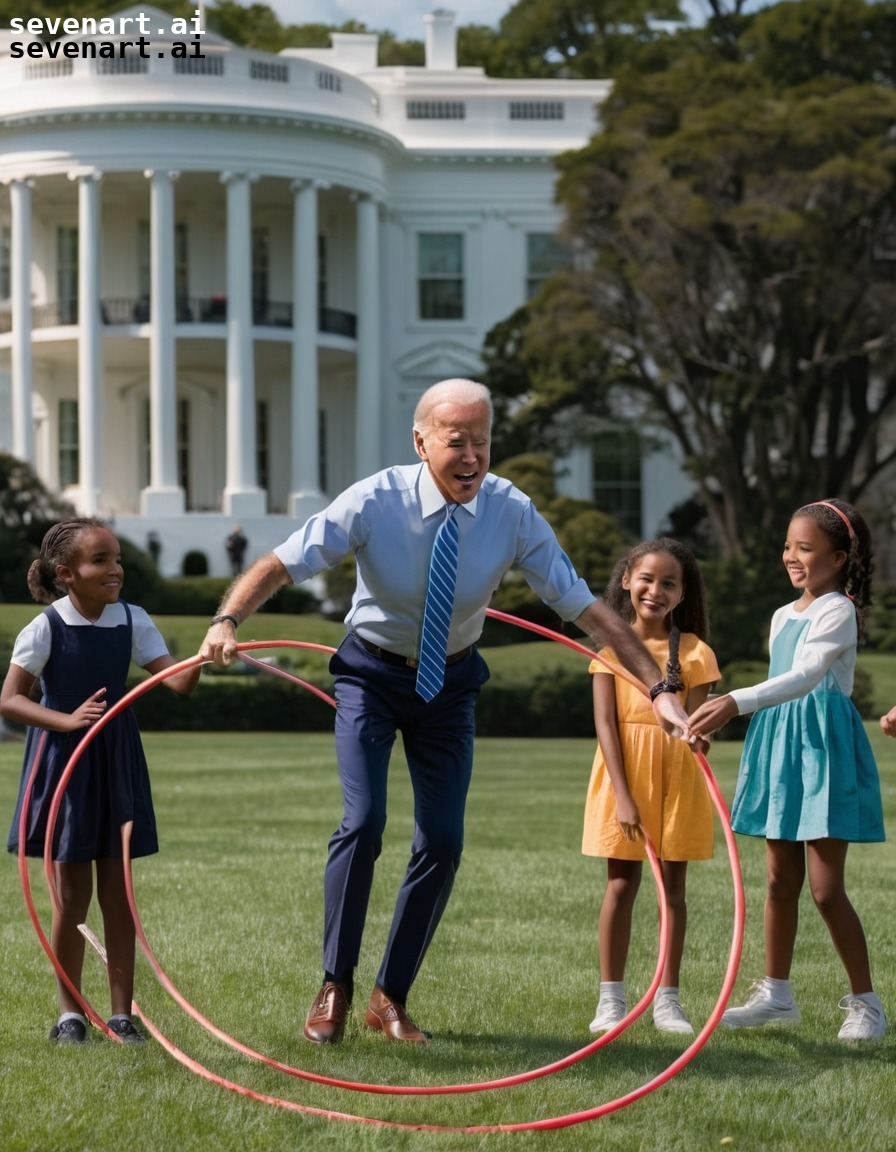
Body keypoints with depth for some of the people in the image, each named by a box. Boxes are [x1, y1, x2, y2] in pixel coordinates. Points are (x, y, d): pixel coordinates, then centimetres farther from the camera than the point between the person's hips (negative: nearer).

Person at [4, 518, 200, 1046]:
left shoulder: (133, 621, -2)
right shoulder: (46, 628, -12)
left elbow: (178, 681, -10)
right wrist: (67, 720, -25)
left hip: (118, 761, 3)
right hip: (64, 762, -3)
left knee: (118, 892, 6)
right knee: (71, 895, 5)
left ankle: (122, 1012, 12)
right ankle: (70, 1012, 17)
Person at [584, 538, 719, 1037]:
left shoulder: (695, 653, 2)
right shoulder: (613, 645, 0)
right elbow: (606, 722, -6)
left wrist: (696, 730, -24)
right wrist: (623, 794, -13)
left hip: (678, 776, 1)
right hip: (624, 773, -1)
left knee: (673, 885, 4)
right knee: (622, 883, 0)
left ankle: (668, 999, 12)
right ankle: (612, 998, 7)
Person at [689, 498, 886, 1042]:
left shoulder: (838, 611, -13)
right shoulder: (783, 616, 14)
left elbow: (805, 676, -28)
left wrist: (735, 703, -41)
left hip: (823, 745, -8)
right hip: (779, 741, 8)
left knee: (826, 887, -8)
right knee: (781, 880, 11)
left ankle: (866, 1002, 1)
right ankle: (776, 995, 19)